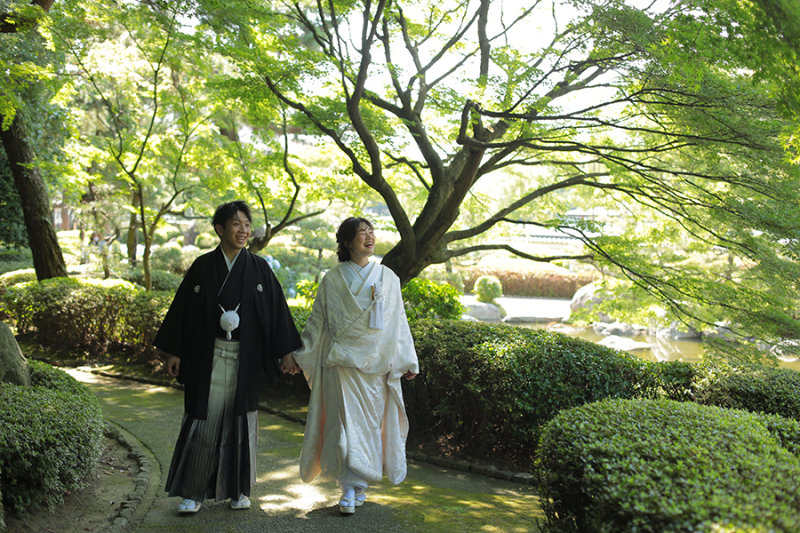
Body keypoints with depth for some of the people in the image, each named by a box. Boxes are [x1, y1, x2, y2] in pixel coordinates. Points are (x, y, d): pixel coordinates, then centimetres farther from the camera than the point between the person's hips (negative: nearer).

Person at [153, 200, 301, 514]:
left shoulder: (259, 268, 2)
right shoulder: (202, 267, 1)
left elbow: (276, 310, 3)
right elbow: (183, 308, 3)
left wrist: (288, 352, 0)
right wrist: (174, 352, 0)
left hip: (244, 359, 1)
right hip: (208, 357, 0)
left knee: (240, 419, 7)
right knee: (203, 420, 1)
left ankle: (239, 489, 21)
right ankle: (193, 492, 12)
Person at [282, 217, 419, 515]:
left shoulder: (388, 278, 8)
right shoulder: (333, 280, 3)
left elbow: (398, 322, 10)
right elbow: (317, 321, 8)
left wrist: (407, 361, 8)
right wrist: (300, 355, 6)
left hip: (377, 363, 2)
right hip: (343, 361, -2)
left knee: (371, 421, 4)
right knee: (346, 422, -7)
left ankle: (359, 485, 19)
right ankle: (349, 490, -3)